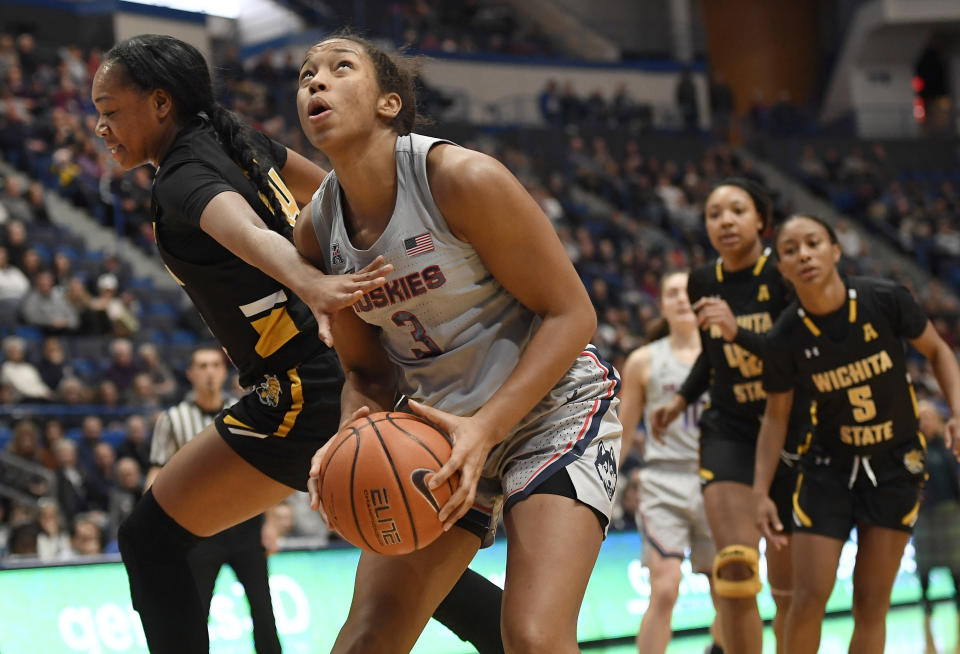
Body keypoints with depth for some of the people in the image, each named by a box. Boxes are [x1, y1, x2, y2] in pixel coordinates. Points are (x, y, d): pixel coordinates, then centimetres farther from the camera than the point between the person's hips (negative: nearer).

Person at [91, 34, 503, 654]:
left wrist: (309, 286, -57)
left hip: (307, 393, -9)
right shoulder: (236, 141, 11)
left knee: (150, 539, -5)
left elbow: (247, 231, -38)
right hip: (351, 372, 10)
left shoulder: (183, 180, -16)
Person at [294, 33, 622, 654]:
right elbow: (366, 369, 9)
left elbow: (570, 312, -17)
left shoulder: (463, 179, -21)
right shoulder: (316, 234, -2)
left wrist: (486, 426, -27)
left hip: (551, 406, -6)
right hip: (440, 425, 6)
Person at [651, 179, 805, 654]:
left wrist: (737, 332, -32)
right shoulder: (703, 283, 4)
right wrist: (682, 399, 11)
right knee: (735, 569, -19)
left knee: (789, 587, 5)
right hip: (727, 432, 2)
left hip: (790, 430, -2)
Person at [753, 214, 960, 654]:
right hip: (829, 468, 0)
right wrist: (761, 492, -5)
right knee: (809, 597, -6)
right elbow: (776, 416, 0)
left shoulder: (885, 299, -16)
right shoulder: (786, 338, -14)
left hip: (896, 467, 0)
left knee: (871, 604, 2)